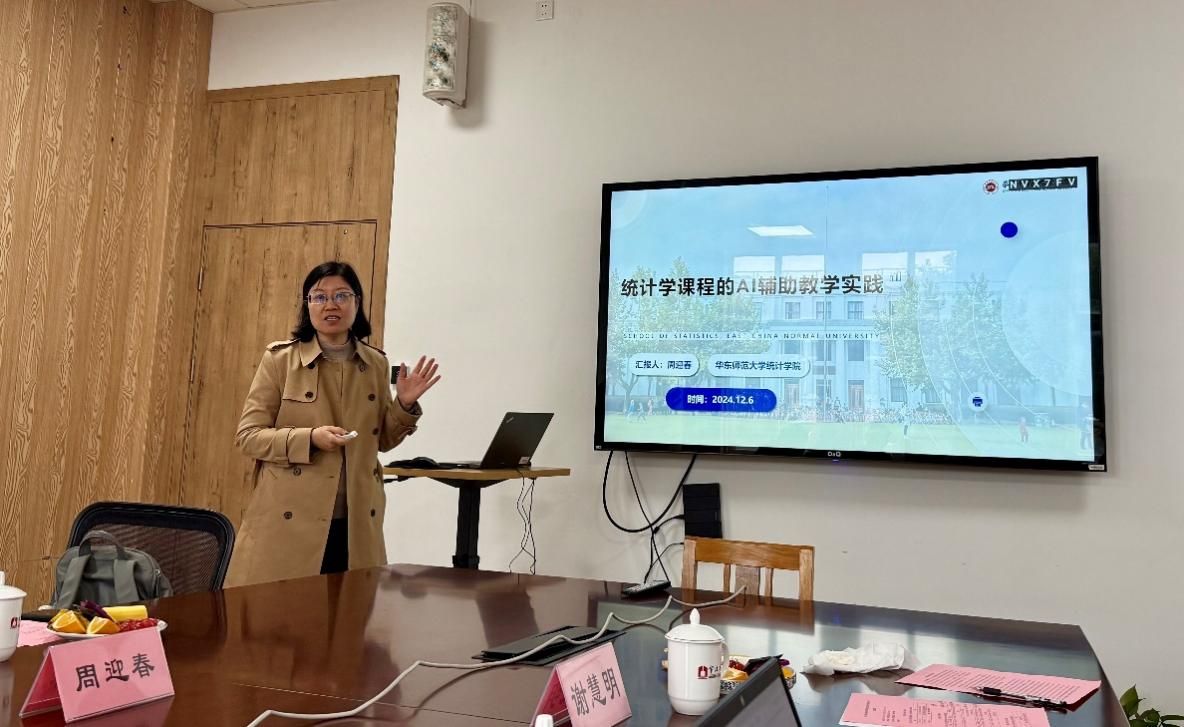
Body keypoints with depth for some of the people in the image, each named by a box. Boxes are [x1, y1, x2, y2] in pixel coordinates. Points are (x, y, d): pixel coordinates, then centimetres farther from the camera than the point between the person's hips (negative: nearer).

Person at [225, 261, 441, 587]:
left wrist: (405, 405, -4)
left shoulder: (375, 364, 7)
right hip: (289, 518, -3)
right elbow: (247, 435, -4)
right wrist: (309, 438, -18)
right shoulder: (280, 358, -3)